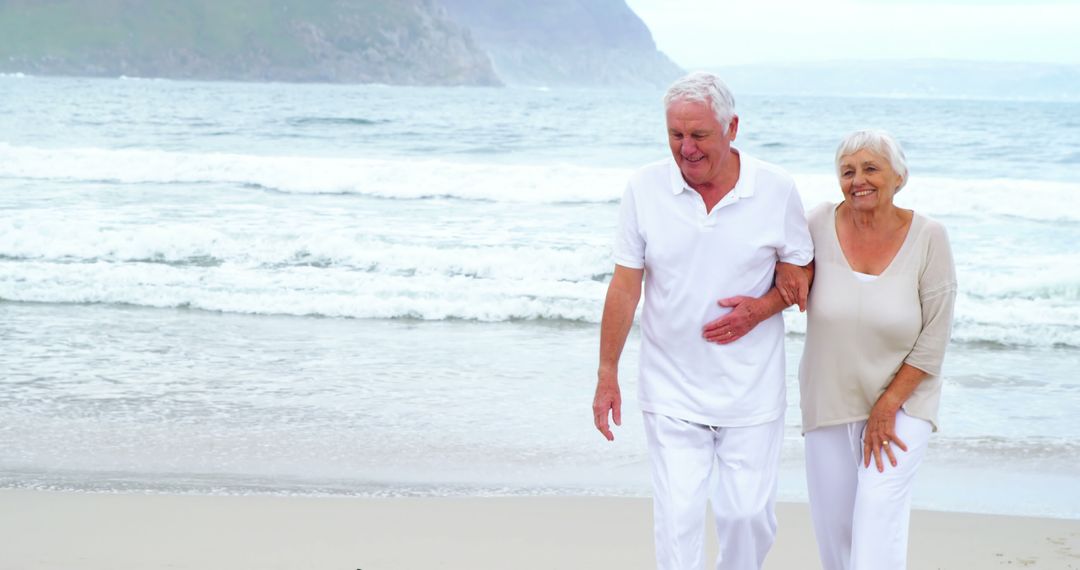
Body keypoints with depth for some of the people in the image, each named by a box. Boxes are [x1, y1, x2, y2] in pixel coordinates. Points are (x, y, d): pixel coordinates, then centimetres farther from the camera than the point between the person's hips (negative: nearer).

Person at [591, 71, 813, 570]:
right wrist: (607, 375, 0)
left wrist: (762, 309, -15)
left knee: (749, 515, 6)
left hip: (751, 393, 0)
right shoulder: (644, 189, -6)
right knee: (677, 517, -3)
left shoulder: (776, 190, -7)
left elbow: (802, 270, 5)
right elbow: (625, 285, -1)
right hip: (671, 394, 0)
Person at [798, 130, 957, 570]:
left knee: (879, 512, -17)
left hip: (901, 401, -3)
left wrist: (886, 408, -11)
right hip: (830, 399, 3)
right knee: (834, 527, 8)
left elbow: (933, 340, -9)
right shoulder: (821, 225, -8)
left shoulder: (927, 238, -11)